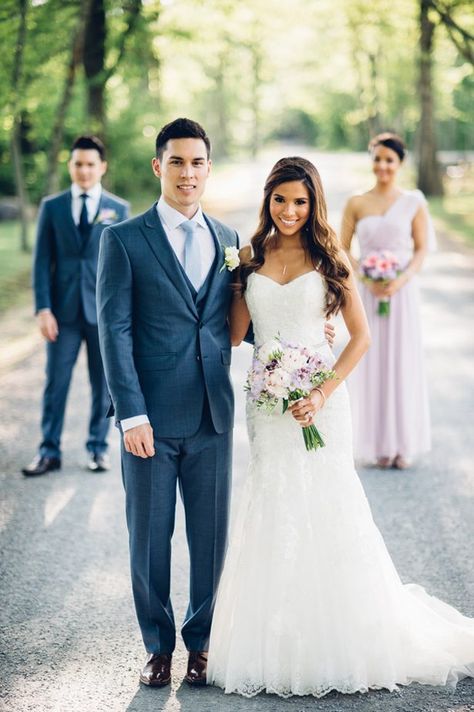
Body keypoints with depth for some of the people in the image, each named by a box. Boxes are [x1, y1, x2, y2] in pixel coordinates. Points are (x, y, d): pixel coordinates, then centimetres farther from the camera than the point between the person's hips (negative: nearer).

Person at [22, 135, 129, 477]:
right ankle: (49, 451, 11)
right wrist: (43, 308, -7)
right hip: (64, 310, 0)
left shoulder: (118, 209, 5)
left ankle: (99, 448, 19)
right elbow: (42, 261, 2)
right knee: (56, 383, 2)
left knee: (103, 384, 7)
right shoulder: (52, 206, 5)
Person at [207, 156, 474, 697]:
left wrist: (324, 394, -13)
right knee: (272, 506, 5)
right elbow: (235, 334, 3)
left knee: (324, 505, -1)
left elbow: (360, 336, -3)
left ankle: (336, 642, 15)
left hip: (318, 396, -2)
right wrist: (232, 278, -4)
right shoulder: (250, 259, 6)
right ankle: (278, 643, 17)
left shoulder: (328, 258, 0)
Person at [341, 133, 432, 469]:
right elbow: (342, 249, 4)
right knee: (371, 363, 2)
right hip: (367, 293, 1)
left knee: (403, 362, 2)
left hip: (402, 291, -1)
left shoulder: (414, 202, 2)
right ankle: (378, 444, 10)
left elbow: (421, 250, 0)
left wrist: (401, 280, -15)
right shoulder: (356, 204, 4)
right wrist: (366, 278, -11)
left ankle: (403, 444, 11)